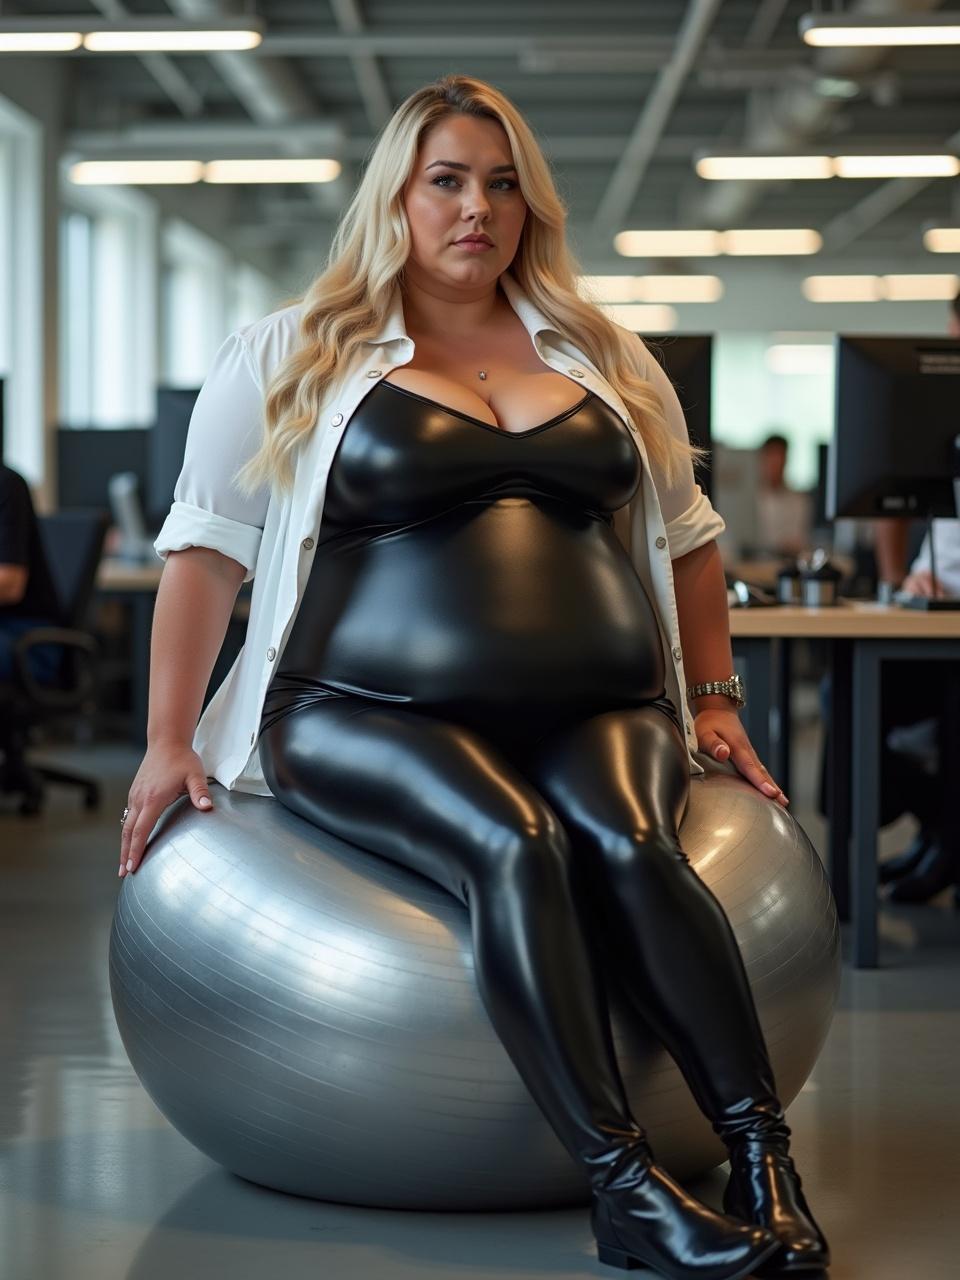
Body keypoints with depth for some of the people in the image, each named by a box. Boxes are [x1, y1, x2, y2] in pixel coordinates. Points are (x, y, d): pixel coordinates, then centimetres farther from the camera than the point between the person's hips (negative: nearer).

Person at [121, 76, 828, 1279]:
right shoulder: (290, 357, 10)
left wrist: (713, 701, 18)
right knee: (514, 843, -34)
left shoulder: (607, 359, 20)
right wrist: (169, 741, 3)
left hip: (598, 713, 3)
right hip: (370, 715, -2)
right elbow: (206, 545, 8)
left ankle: (763, 1157, -36)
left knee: (627, 841, -31)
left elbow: (685, 532, 26)